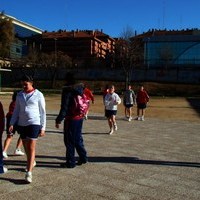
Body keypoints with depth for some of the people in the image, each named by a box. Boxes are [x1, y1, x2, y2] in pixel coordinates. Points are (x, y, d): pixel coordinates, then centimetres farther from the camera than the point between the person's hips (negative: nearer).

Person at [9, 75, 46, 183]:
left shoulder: (38, 95, -4)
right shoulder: (19, 95, 8)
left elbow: (42, 112, -1)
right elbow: (16, 110, 12)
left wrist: (43, 127, -3)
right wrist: (12, 124, 1)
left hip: (34, 123, -5)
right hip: (22, 124, 5)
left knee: (31, 147, -9)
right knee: (26, 147, 14)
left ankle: (29, 173, -7)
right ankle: (32, 162, 40)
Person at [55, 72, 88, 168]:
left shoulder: (67, 90, -15)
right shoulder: (81, 89, 7)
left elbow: (64, 107, -18)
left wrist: (58, 120, -14)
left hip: (71, 119, -7)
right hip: (80, 117, 8)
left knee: (69, 140, 2)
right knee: (78, 139, 20)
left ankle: (70, 162, 8)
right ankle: (83, 157, 26)